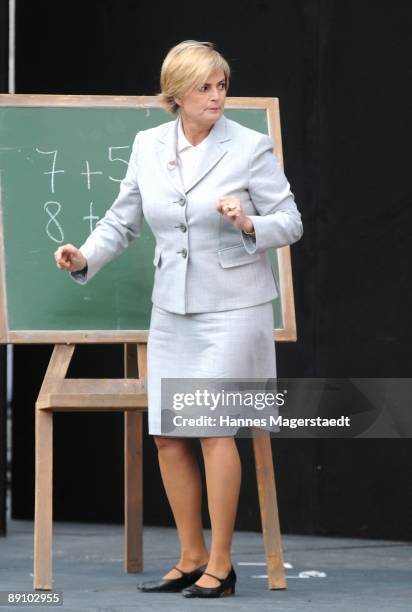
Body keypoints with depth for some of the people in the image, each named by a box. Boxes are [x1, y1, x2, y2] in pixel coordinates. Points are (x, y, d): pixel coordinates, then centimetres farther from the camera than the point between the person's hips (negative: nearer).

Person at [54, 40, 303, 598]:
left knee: (214, 427, -12)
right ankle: (192, 558, 17)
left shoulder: (250, 148, -7)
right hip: (172, 309, 5)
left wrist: (248, 225, -23)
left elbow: (290, 223, -4)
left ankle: (221, 565, -4)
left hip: (233, 306, -5)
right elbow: (122, 221, 9)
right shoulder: (149, 146, 4)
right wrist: (85, 258, -8)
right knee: (167, 435, 4)